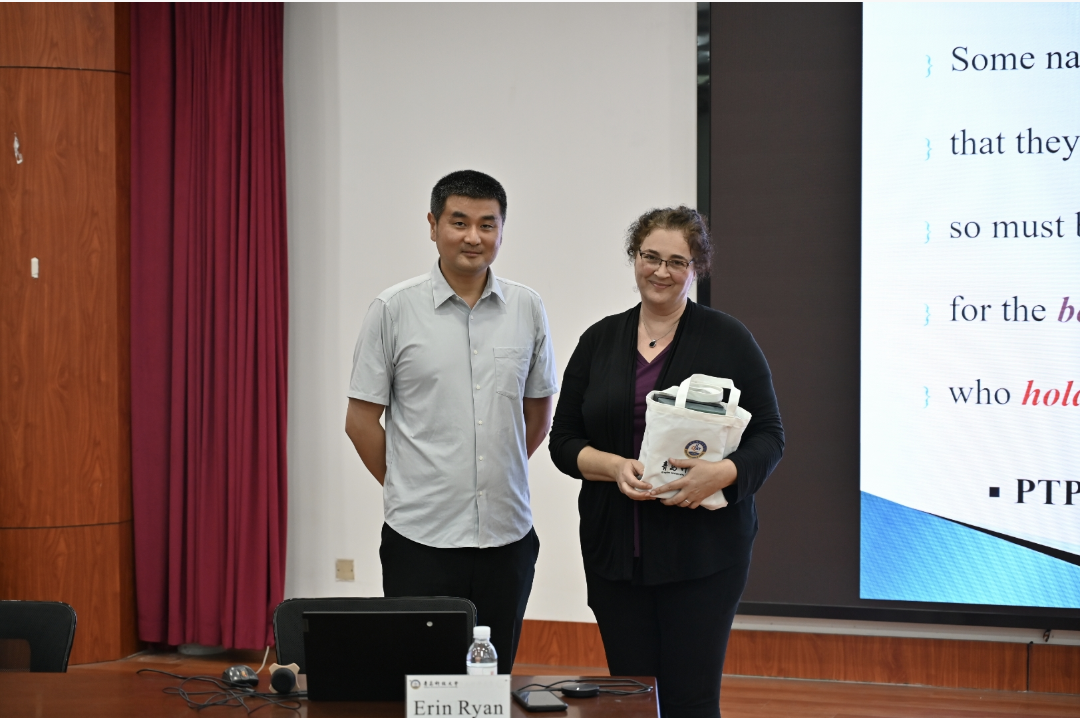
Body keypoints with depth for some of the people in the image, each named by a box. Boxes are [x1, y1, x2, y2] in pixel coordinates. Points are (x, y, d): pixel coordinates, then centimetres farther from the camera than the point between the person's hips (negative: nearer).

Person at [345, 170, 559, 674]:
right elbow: (361, 421, 1)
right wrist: (407, 487, 5)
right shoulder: (393, 310, -3)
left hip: (507, 537, 3)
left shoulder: (526, 309, 6)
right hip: (421, 538, -3)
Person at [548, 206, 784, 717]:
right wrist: (613, 467, -12)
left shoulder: (728, 339, 0)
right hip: (615, 550, 3)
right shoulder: (599, 340, 9)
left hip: (702, 549, -3)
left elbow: (768, 437, 0)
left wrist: (721, 473, -20)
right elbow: (564, 440, 8)